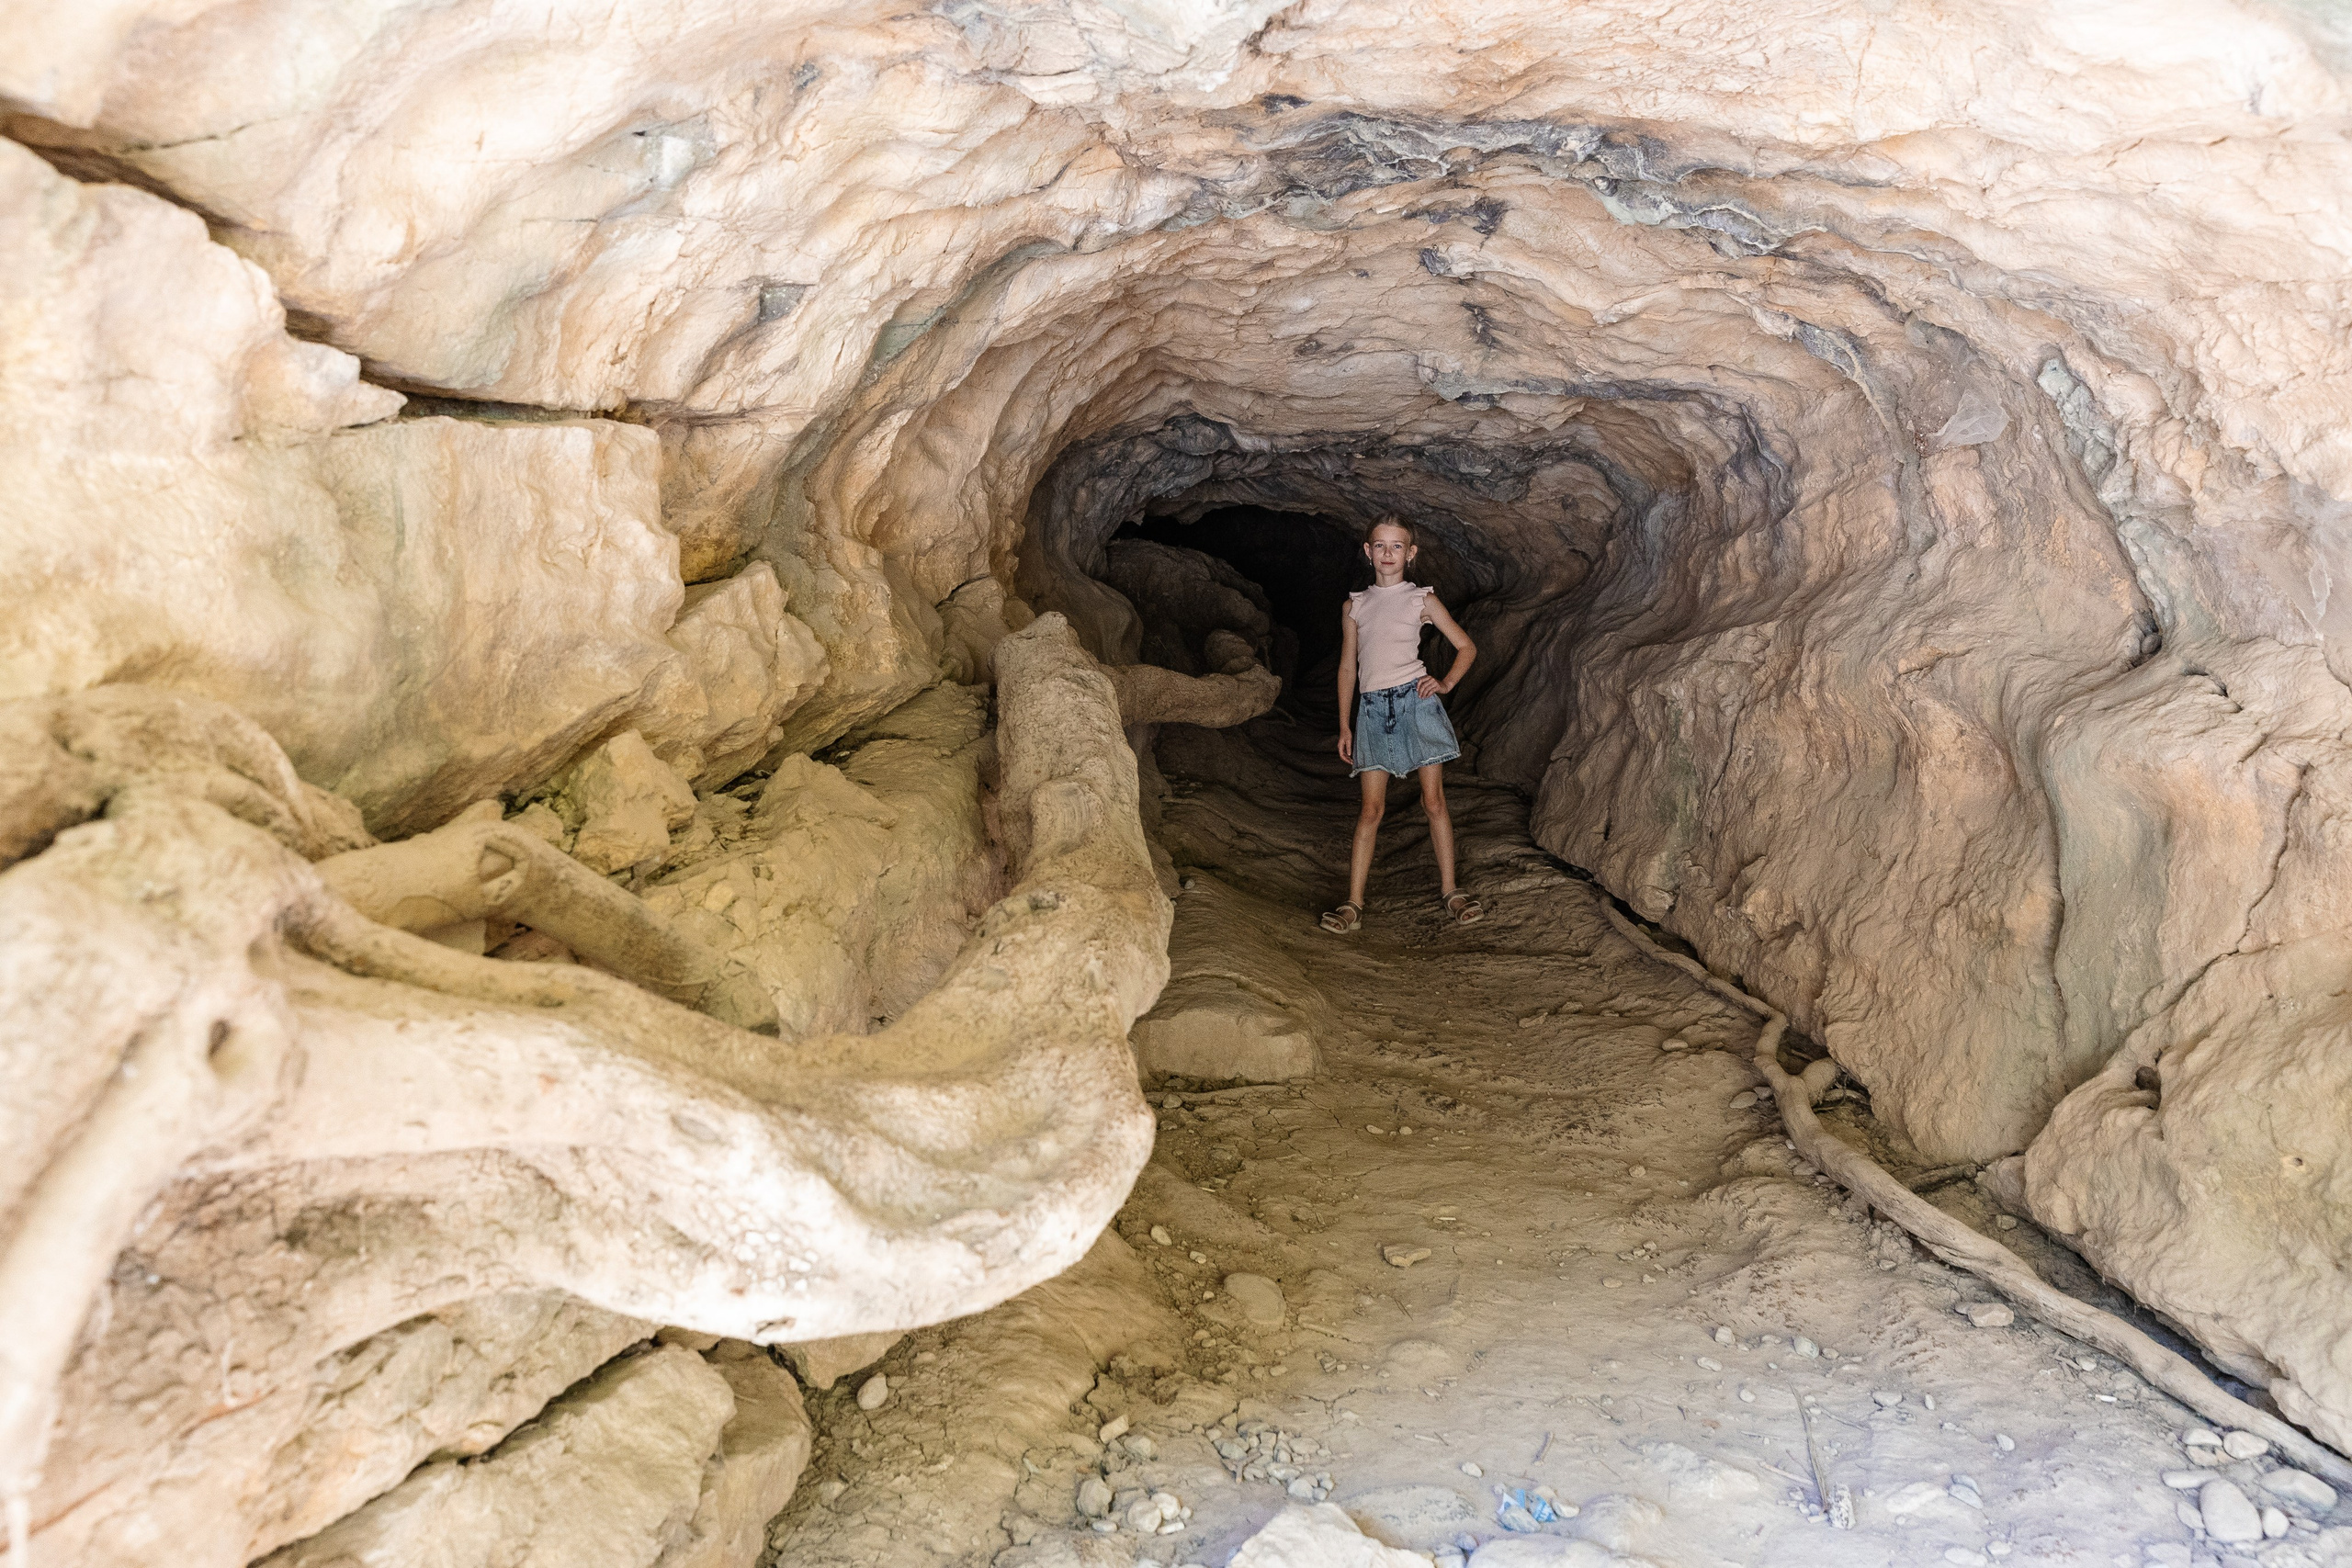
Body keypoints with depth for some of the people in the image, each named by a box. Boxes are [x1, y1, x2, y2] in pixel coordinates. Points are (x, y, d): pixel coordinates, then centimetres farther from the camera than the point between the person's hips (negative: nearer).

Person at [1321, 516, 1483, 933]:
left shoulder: (1421, 600, 7)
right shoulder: (1355, 605, 13)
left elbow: (1466, 647, 13)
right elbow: (1348, 668, 15)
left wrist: (1446, 683, -3)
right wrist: (1344, 726, 12)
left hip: (1415, 699, -1)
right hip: (1372, 707, 1)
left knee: (1434, 800, 0)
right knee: (1372, 807, -3)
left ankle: (1449, 889, 11)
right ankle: (1353, 903, -1)